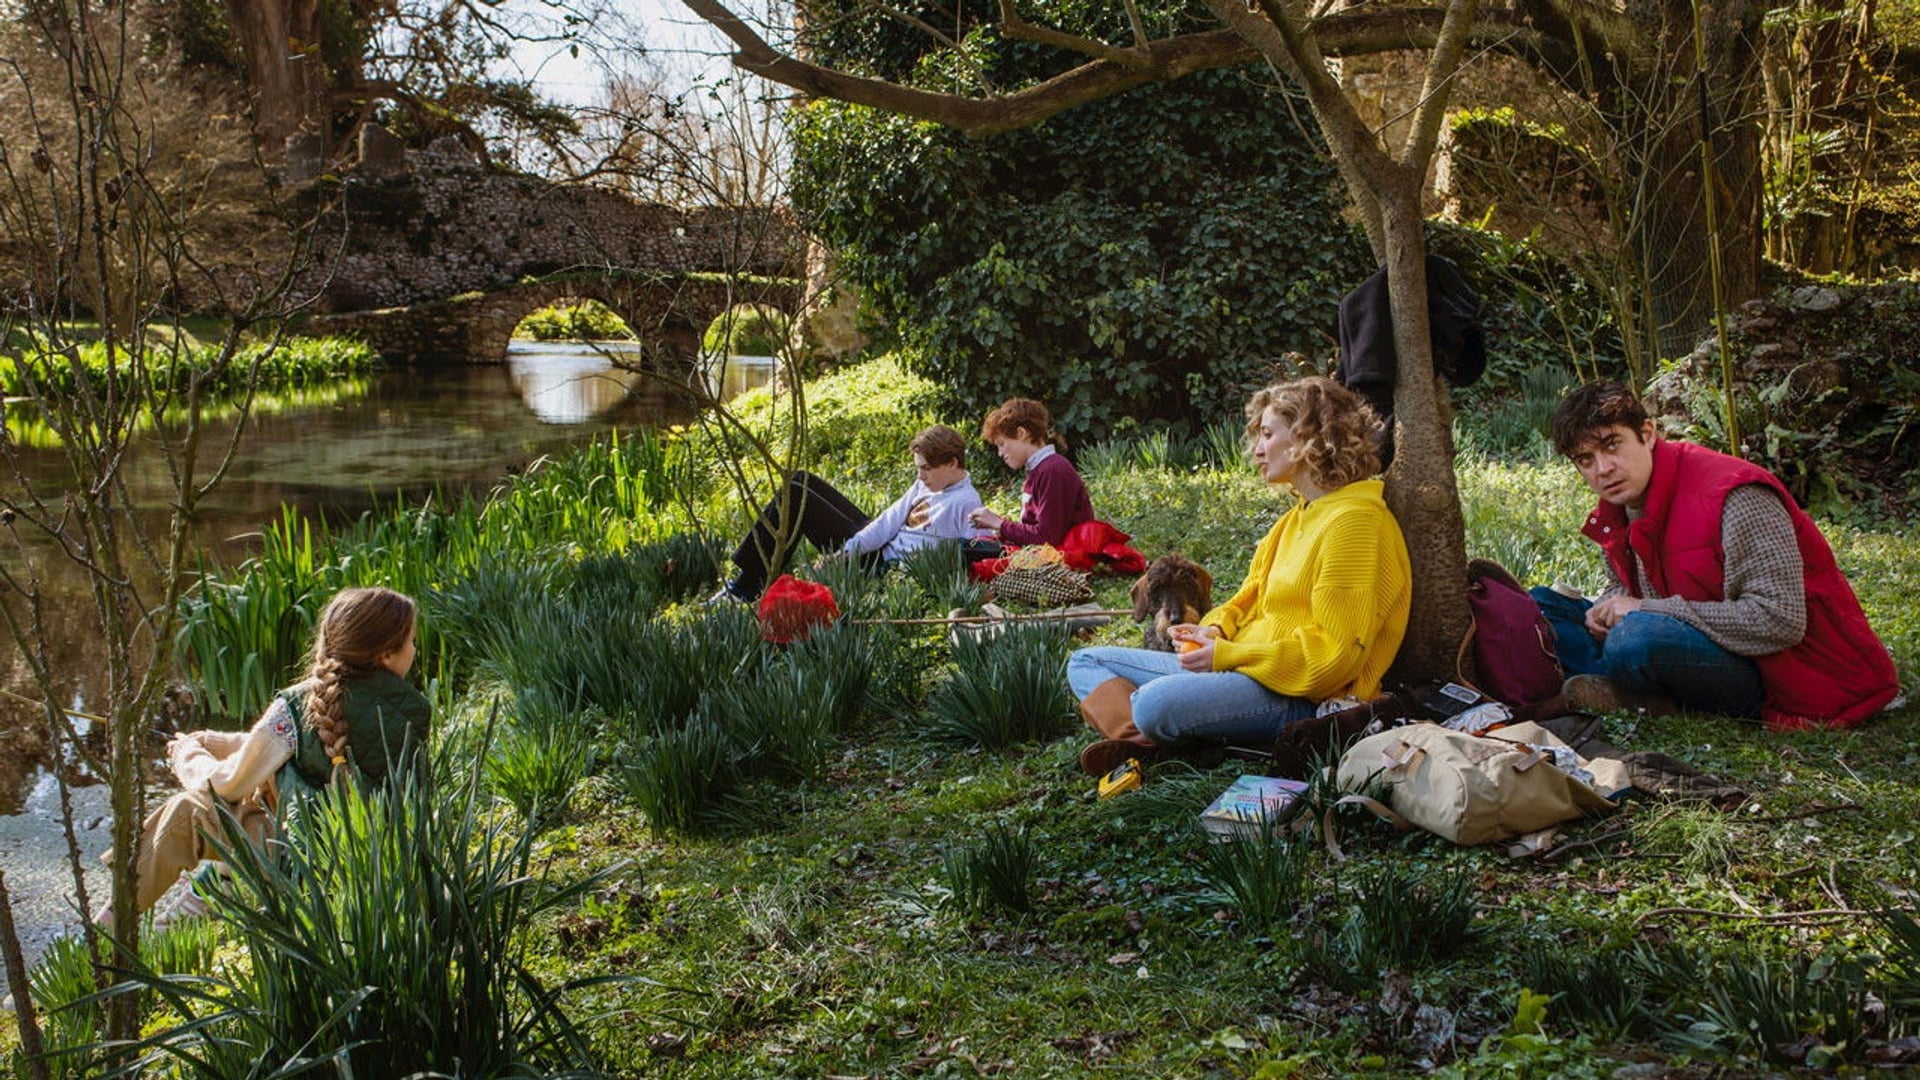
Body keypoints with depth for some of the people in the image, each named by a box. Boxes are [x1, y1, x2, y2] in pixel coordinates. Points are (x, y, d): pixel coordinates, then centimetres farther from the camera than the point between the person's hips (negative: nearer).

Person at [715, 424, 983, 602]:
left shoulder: (966, 504, -18)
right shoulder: (927, 483, 8)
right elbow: (891, 520, 5)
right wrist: (845, 553, -6)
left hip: (881, 563, -10)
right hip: (870, 542, 10)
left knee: (793, 497, -12)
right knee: (800, 481, 13)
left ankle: (747, 586, -2)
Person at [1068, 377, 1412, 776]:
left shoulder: (1354, 523, -13)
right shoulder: (1297, 518, 19)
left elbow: (1335, 653, -20)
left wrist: (1226, 655, -17)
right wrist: (1214, 630, -1)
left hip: (1302, 696, -11)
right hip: (1237, 667, 11)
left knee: (1158, 702, -40)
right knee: (1086, 663, 8)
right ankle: (1147, 738, -19)